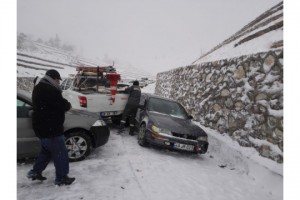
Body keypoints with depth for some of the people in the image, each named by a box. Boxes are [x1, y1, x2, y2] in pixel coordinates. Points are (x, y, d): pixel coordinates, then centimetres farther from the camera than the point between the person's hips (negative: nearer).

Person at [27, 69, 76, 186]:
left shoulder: (38, 88, 12)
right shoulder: (50, 90, -22)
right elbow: (61, 105, -23)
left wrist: (64, 104, 2)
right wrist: (68, 105, -1)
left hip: (41, 127, 10)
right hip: (50, 128, -10)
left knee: (46, 150, 26)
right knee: (60, 153, 2)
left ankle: (35, 172, 36)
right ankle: (61, 178, 13)